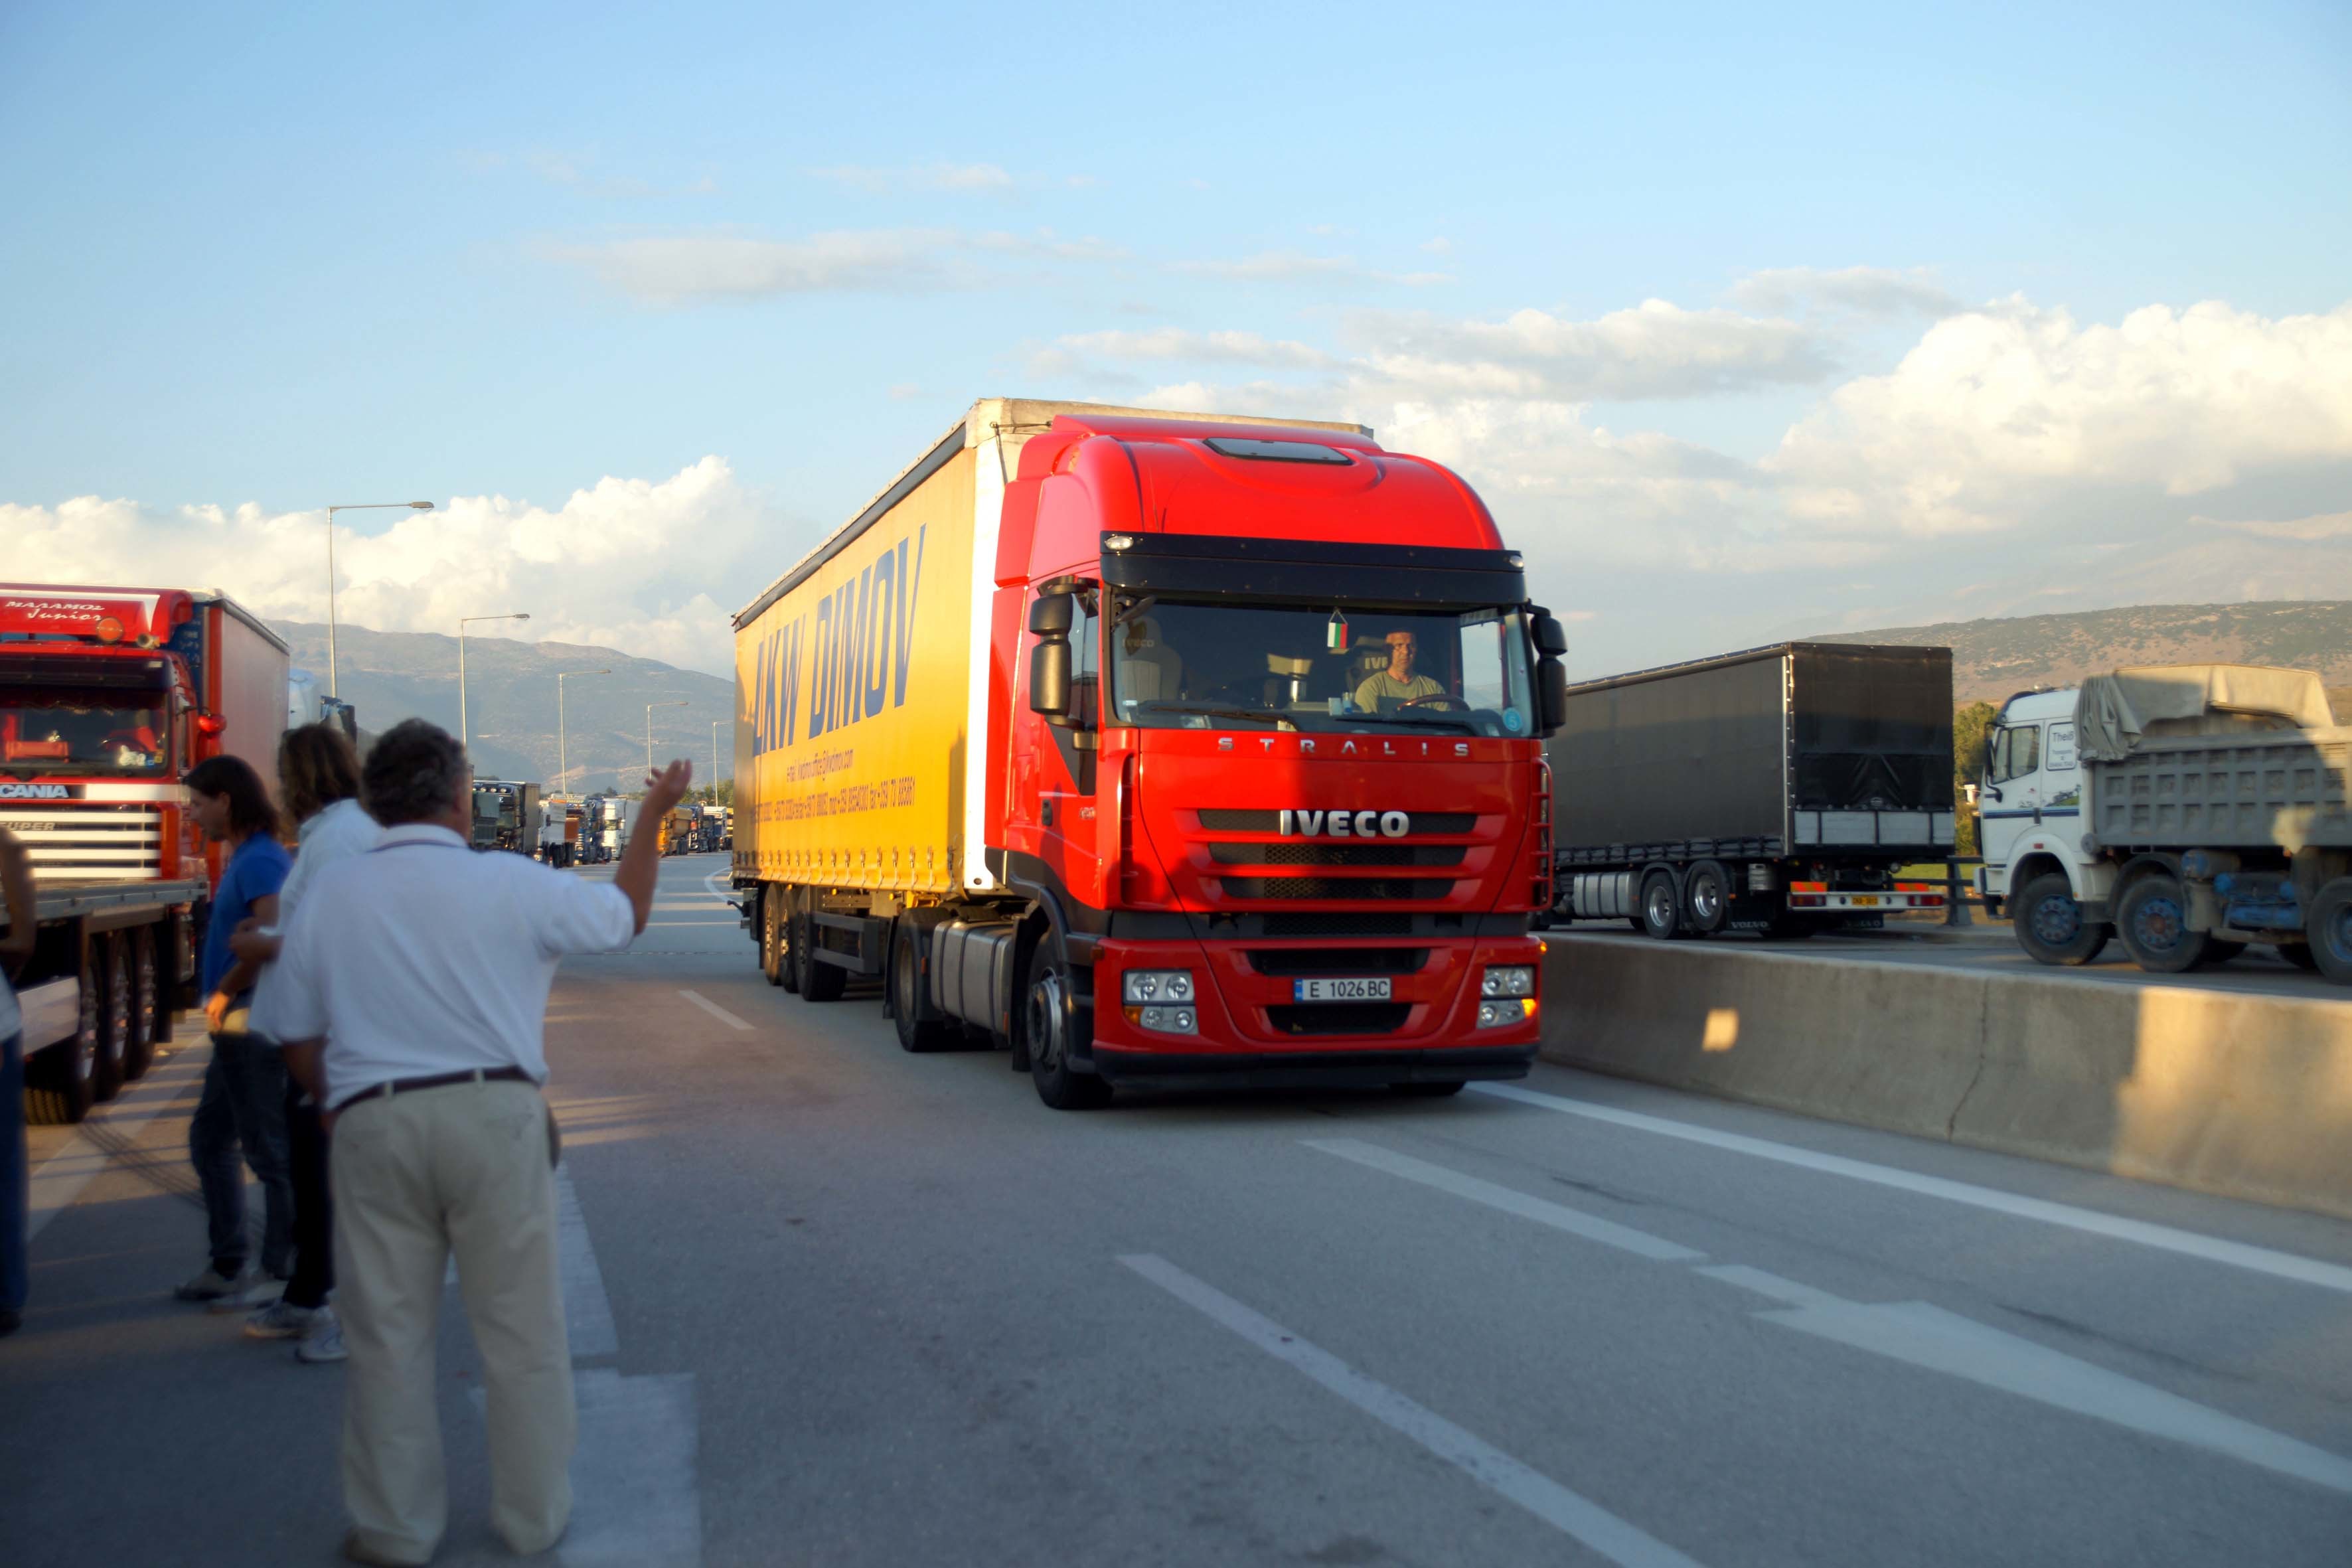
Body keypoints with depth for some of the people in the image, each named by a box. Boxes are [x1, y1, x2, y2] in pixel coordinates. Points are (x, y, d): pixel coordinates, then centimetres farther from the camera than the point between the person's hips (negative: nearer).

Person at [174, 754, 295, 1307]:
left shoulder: (259, 861, -16)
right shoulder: (246, 858, 15)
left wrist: (223, 991, -17)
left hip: (253, 1025, -11)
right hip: (239, 1028, 11)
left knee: (269, 1150, -3)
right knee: (210, 1138, 18)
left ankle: (282, 1276, 6)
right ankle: (227, 1267, 27)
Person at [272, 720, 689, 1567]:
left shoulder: (325, 895, 5)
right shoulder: (510, 885, -4)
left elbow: (298, 1039, 10)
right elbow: (626, 915, 11)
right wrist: (653, 816, 23)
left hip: (373, 1126, 2)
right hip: (493, 1116, -2)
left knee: (388, 1336, 12)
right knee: (521, 1329, 10)